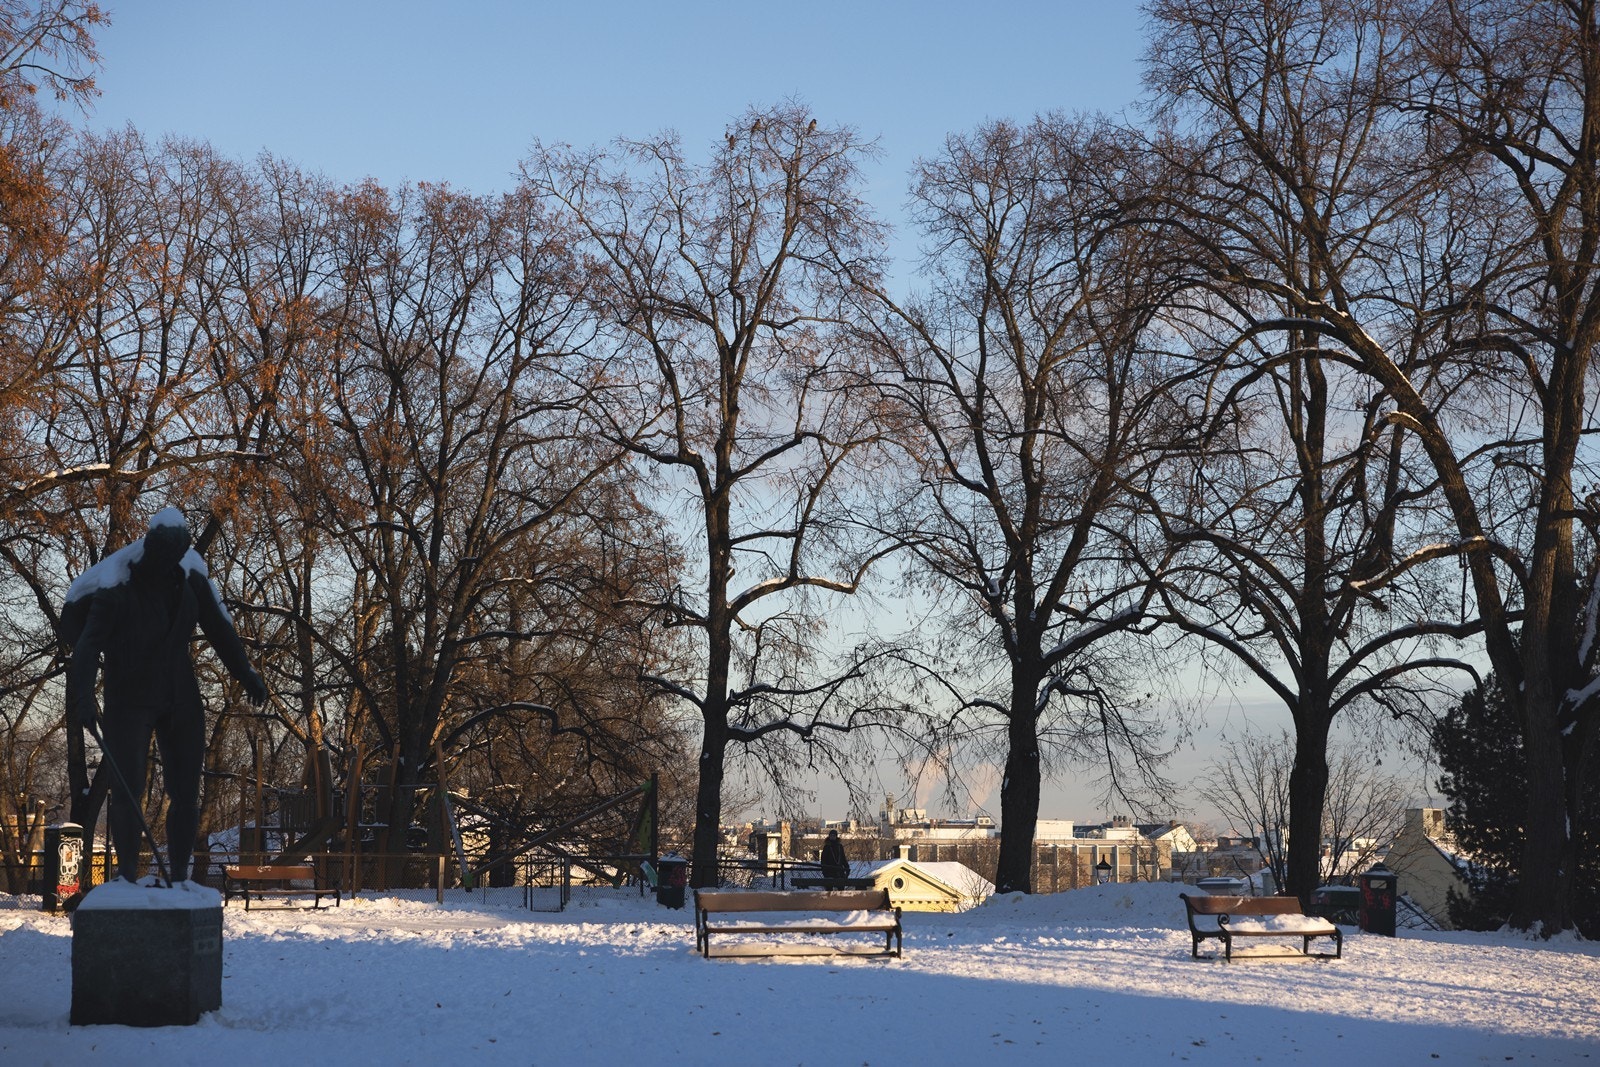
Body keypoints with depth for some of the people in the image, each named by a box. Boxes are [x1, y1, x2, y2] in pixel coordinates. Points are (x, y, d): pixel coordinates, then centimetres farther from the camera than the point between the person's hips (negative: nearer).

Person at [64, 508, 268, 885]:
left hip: (180, 699, 5)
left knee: (185, 791, 1)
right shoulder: (117, 584, -17)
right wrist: (82, 695, -34)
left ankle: (179, 877, 8)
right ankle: (127, 875, -1)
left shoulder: (189, 577, -2)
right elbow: (88, 642, -22)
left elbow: (218, 627, 9)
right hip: (129, 701, -4)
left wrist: (245, 674, 11)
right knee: (127, 787, -10)